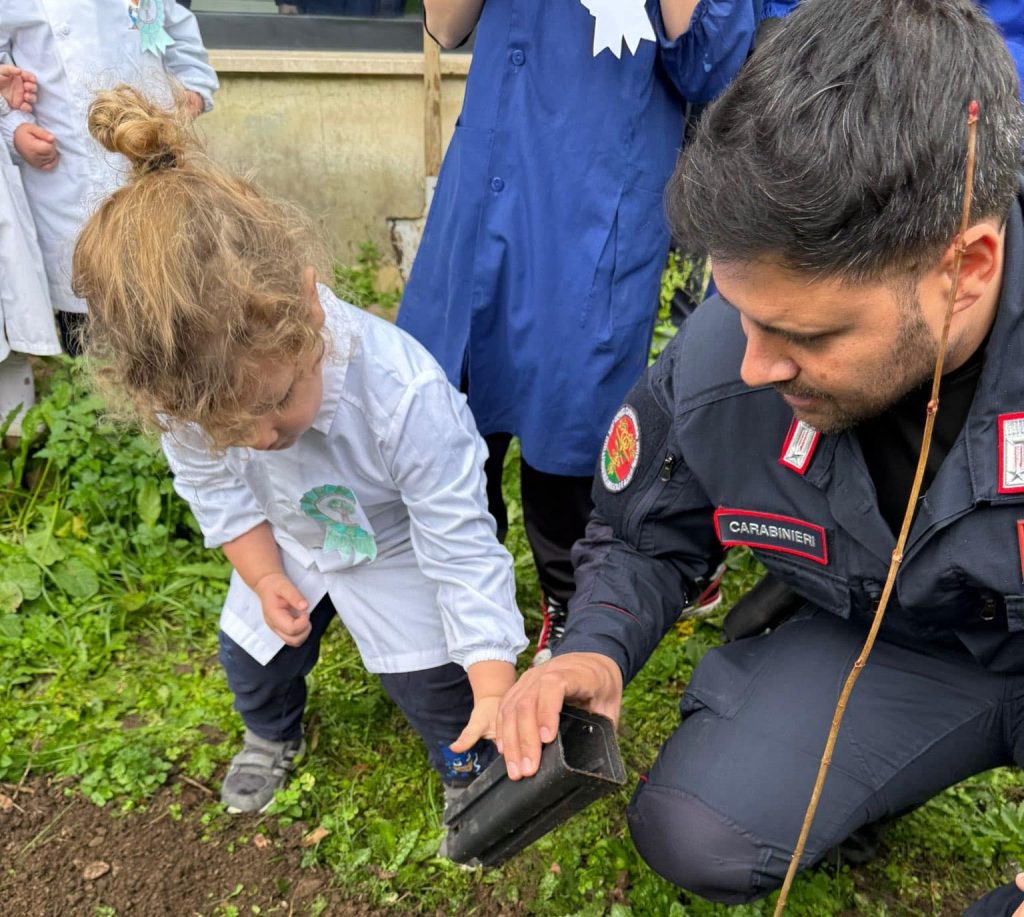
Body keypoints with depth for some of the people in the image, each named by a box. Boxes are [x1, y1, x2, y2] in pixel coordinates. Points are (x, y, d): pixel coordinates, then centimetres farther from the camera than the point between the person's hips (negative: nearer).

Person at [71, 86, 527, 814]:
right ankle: (273, 735, 50)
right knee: (251, 657, 15)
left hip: (402, 548, -4)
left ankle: (468, 763, 35)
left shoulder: (405, 395, -43)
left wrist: (497, 695, -34)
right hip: (289, 546, 4)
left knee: (433, 686, 0)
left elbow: (462, 547, -34)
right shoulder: (189, 388, -29)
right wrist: (265, 578, -12)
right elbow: (216, 489, -6)